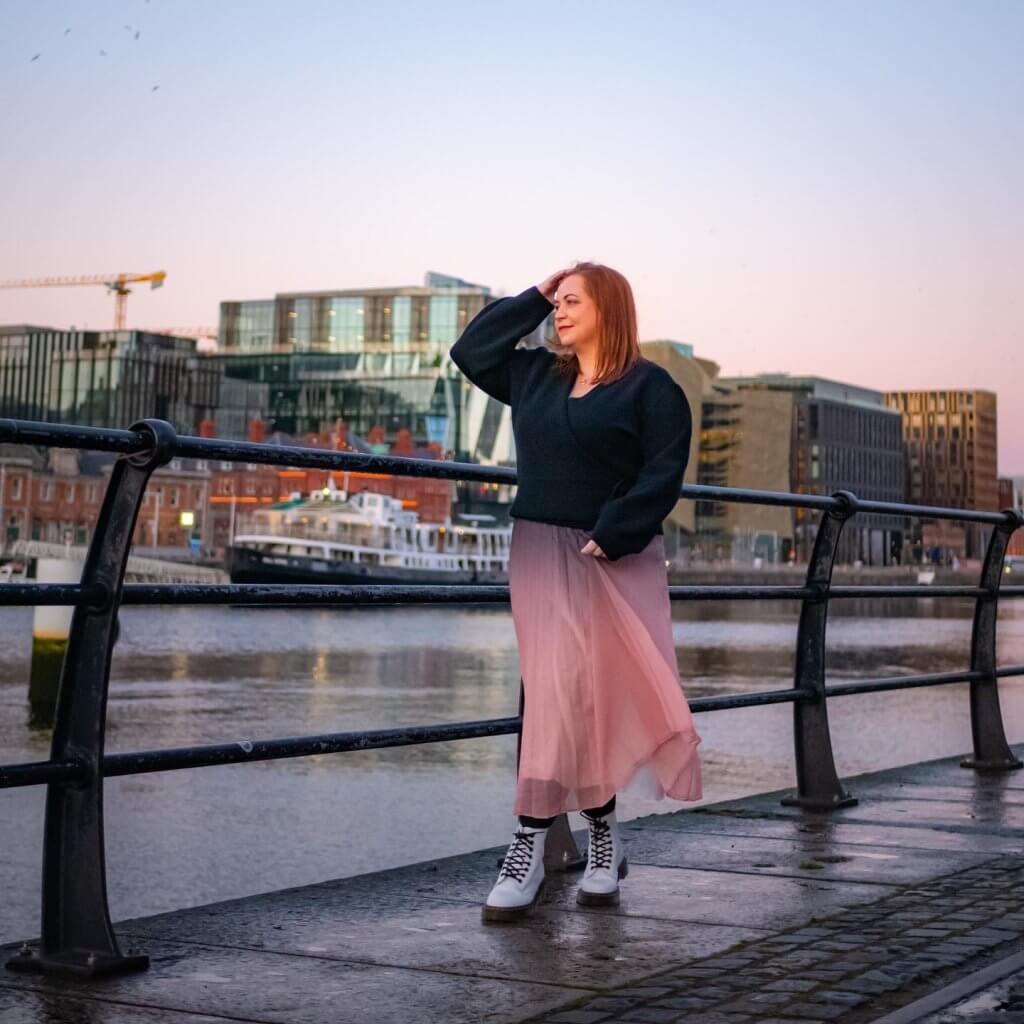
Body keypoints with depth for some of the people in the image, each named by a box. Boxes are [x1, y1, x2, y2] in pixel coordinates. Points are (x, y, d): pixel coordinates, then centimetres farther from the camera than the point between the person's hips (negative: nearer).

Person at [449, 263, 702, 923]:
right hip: (541, 552, 5)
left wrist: (609, 536, -19)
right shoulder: (536, 374, 16)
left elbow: (662, 476, -10)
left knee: (590, 696, -3)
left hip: (615, 559, -5)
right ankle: (603, 835, 2)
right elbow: (471, 351, 20)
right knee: (557, 695, -3)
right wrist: (533, 299, 14)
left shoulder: (651, 387, -3)